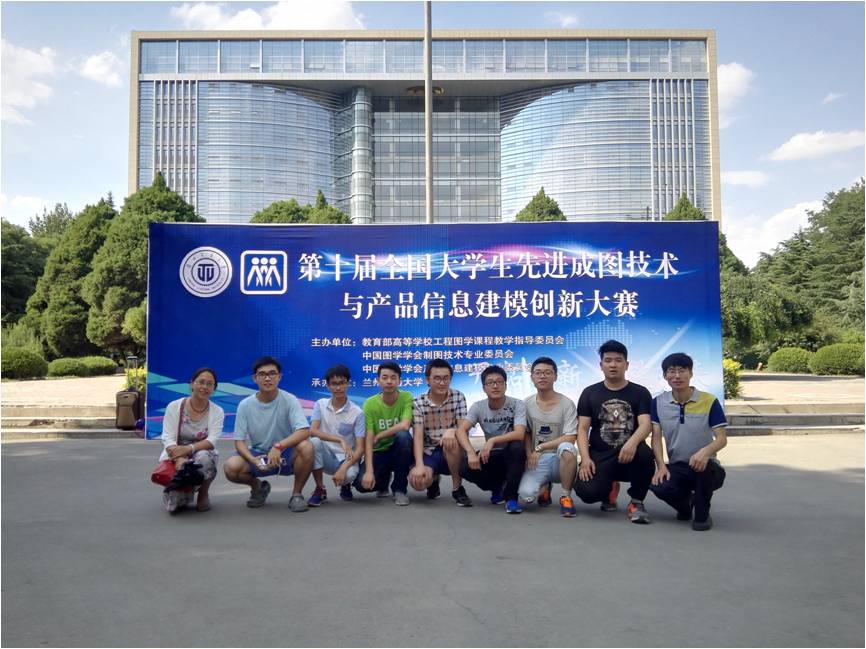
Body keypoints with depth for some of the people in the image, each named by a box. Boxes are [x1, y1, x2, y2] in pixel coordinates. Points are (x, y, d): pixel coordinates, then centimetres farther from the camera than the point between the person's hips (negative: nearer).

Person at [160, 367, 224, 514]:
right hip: (175, 459, -1)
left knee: (203, 457, -37)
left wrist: (188, 449, -34)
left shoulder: (217, 412, -3)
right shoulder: (174, 407, -6)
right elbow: (168, 439, -14)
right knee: (173, 506, -23)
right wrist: (180, 459, -33)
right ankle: (186, 492, 16)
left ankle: (203, 495, -6)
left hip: (203, 455, 1)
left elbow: (211, 441, -15)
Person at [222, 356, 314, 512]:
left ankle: (296, 494, -6)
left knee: (306, 447, -33)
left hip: (286, 455, -2)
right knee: (231, 467, -26)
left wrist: (279, 446, -38)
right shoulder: (245, 405, -9)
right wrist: (254, 460, -26)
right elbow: (239, 441, -7)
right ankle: (258, 486, 10)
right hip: (258, 455, 2)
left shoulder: (290, 400, -14)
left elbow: (304, 431, -25)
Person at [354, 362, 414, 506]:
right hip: (378, 452, 1)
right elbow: (368, 439, -17)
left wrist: (378, 436, -18)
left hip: (399, 451, -1)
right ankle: (383, 480, 15)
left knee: (403, 435, -34)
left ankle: (399, 489, -14)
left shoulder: (406, 398, -13)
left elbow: (404, 426, -29)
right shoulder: (370, 404, -11)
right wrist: (369, 471, -28)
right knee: (362, 483, -26)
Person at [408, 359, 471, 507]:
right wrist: (419, 465, -29)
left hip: (452, 452, 0)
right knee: (417, 481, -29)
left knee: (453, 439, -35)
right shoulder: (418, 403, -6)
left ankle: (457, 488, -13)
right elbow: (418, 436, -14)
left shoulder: (458, 397, -4)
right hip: (429, 453, 0)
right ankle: (434, 478, 12)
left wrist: (452, 431, -35)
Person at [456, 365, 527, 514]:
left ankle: (511, 496, -17)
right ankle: (497, 488, 6)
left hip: (512, 456, -3)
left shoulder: (517, 404, -15)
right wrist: (471, 452, -35)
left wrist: (492, 440, -41)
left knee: (517, 446, -37)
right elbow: (461, 430, -18)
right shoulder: (478, 407, -6)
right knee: (465, 467, -26)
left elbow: (519, 434, -29)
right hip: (491, 456, 3)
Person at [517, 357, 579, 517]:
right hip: (537, 461, 2)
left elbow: (570, 438, -15)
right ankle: (544, 488, 15)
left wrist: (540, 448, -18)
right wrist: (530, 456, -5)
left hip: (559, 458, -2)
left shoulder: (567, 404, -8)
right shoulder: (526, 404, 1)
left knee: (567, 448, -38)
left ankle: (566, 497, -15)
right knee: (526, 495, -25)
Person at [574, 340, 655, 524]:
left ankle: (636, 502, -9)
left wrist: (632, 442, -34)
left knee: (644, 453, -37)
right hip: (600, 456, 1)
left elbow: (646, 424, -11)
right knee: (587, 492, -28)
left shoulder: (640, 392, 5)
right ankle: (609, 490, 13)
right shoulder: (590, 393, 8)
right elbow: (582, 428, 1)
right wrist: (585, 458, -16)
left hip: (629, 455, 0)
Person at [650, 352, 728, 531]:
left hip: (704, 466, -2)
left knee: (705, 466, -39)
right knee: (658, 486, -30)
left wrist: (705, 452, -34)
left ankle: (702, 514, -8)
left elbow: (722, 439, -11)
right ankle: (686, 503, 10)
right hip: (677, 467, 2)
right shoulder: (658, 403, 1)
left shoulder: (709, 401, -8)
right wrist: (661, 466, -18)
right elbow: (656, 437, -2)